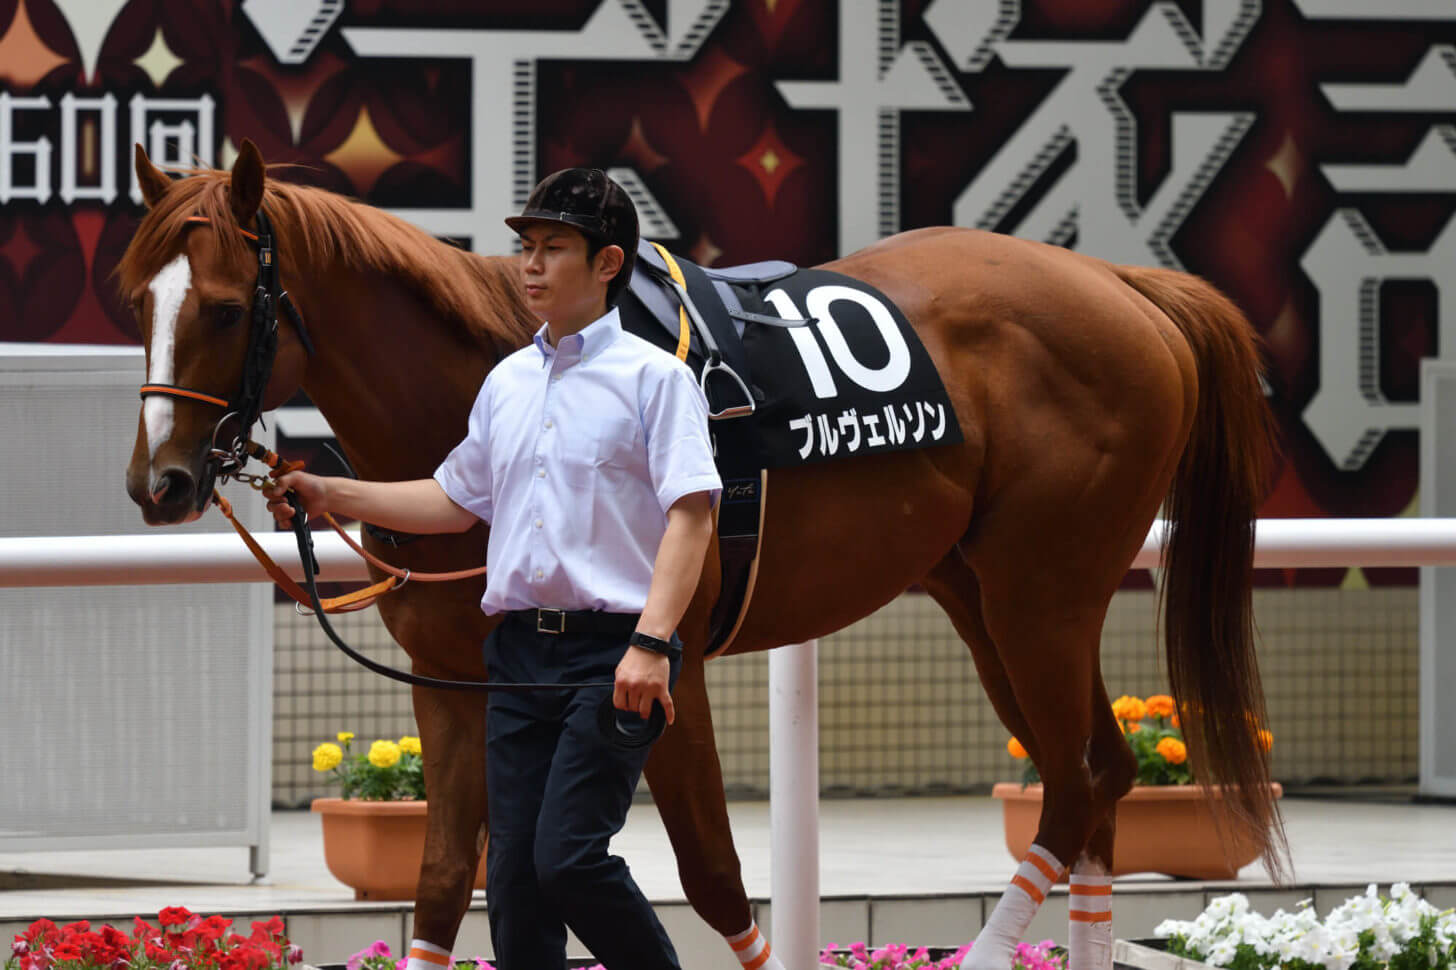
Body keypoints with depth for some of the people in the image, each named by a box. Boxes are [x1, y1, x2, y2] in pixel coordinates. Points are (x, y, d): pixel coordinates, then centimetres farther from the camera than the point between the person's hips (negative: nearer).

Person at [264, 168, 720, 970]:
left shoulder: (653, 377, -4)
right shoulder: (507, 383, 16)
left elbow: (690, 513, -11)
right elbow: (457, 500, 27)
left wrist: (652, 642, -22)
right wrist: (330, 496, 20)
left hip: (611, 653, -7)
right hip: (520, 649, 7)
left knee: (568, 856, -17)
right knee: (513, 874, 3)